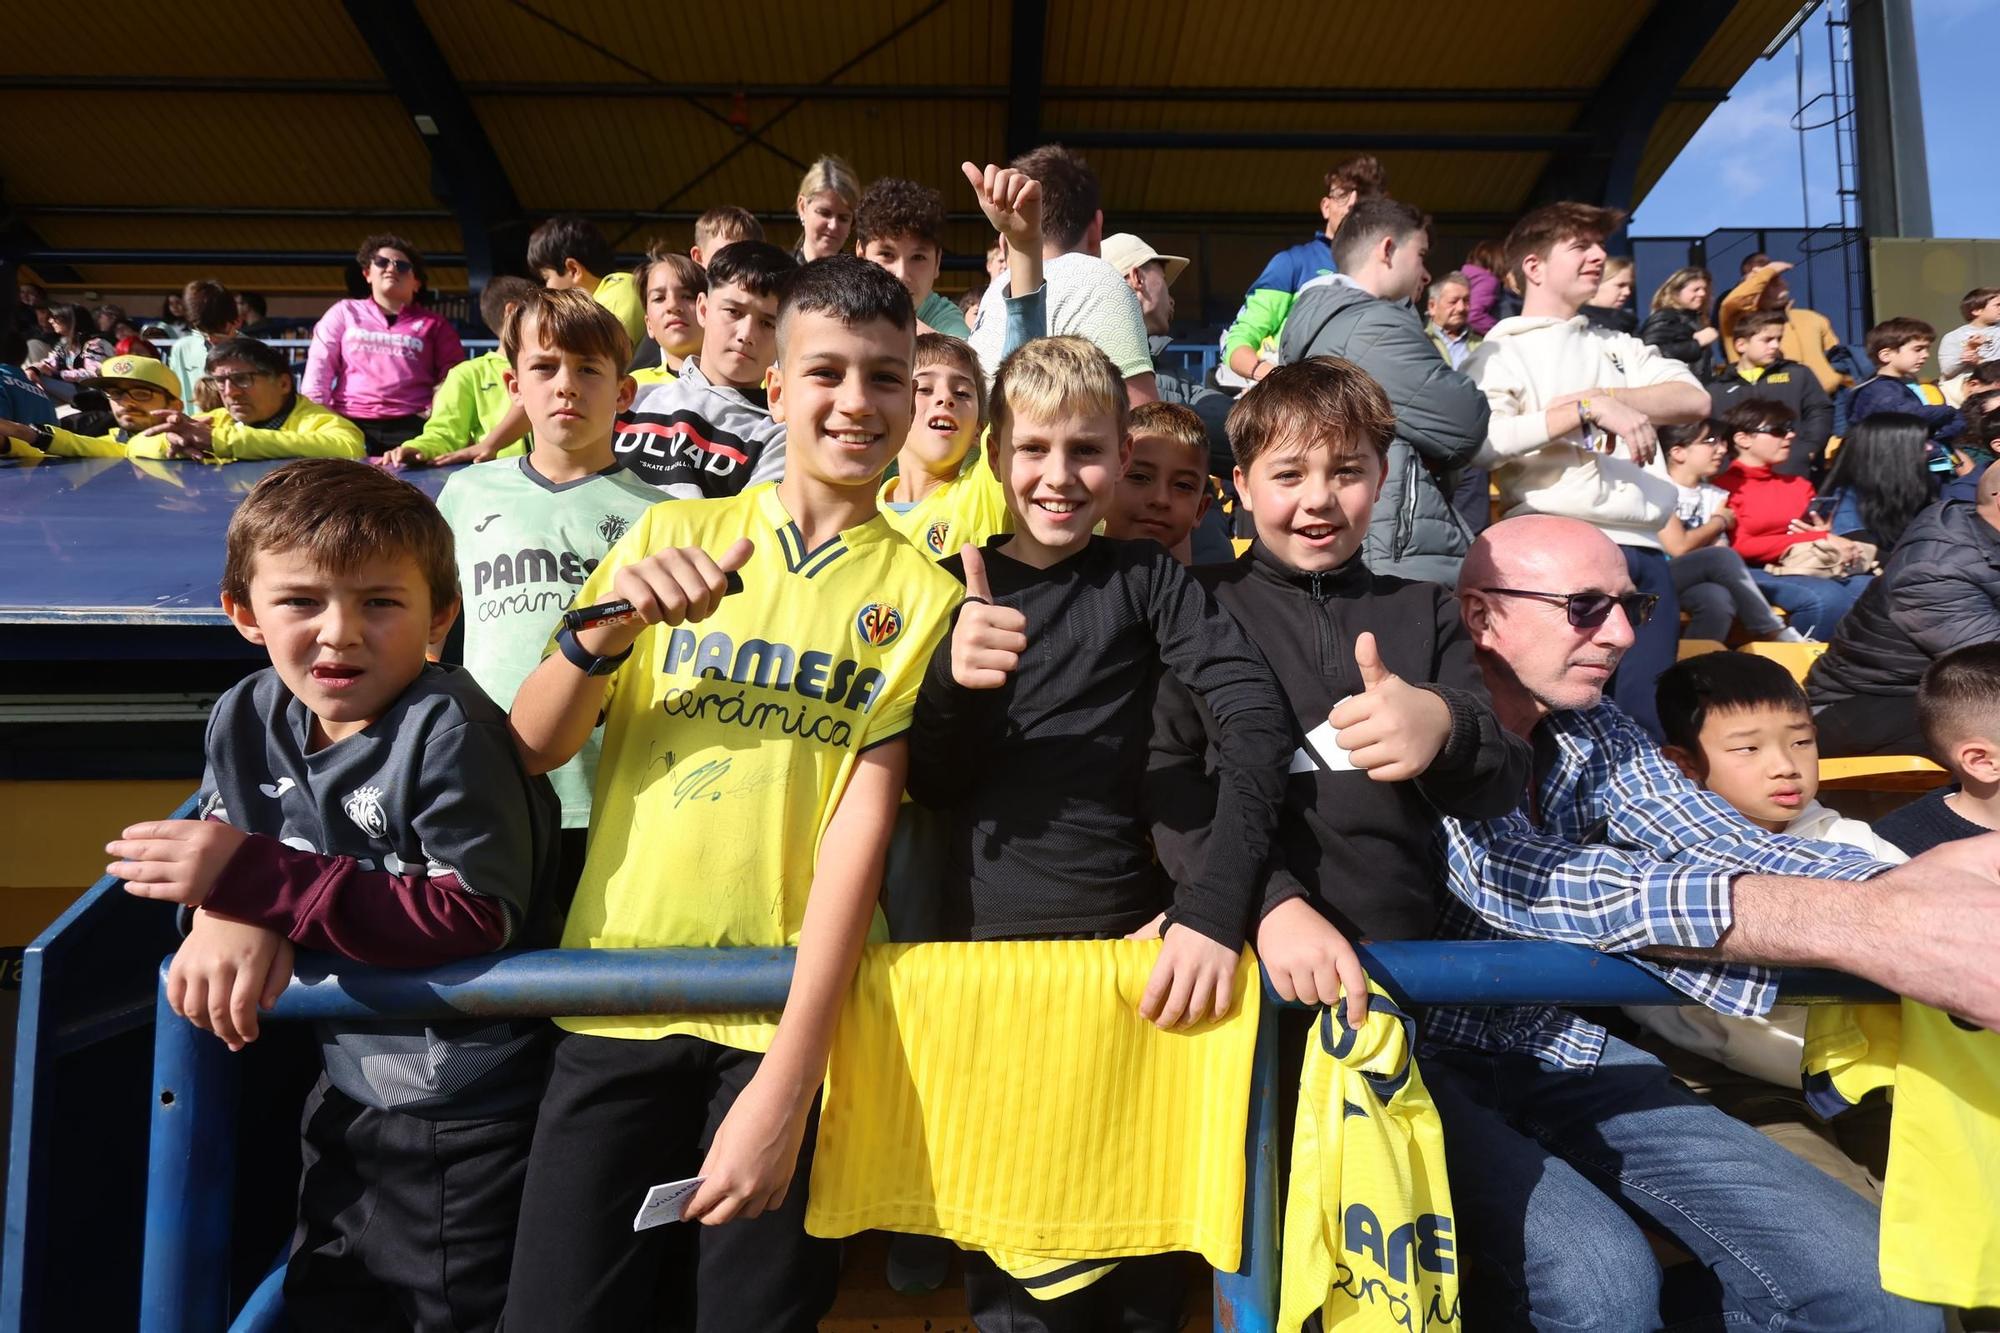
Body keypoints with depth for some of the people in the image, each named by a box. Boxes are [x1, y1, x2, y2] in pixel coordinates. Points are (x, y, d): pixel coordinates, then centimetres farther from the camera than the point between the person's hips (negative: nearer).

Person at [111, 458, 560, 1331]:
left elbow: (480, 916, -29)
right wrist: (231, 917, -19)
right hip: (346, 1084, 8)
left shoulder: (447, 730, -27)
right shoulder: (246, 719, -4)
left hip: (464, 1112, -7)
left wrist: (256, 881, -28)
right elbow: (229, 835, 6)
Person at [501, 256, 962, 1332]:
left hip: (791, 1017, -1)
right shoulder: (671, 534, 5)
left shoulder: (919, 592, 1)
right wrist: (609, 627, -17)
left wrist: (787, 1082, -13)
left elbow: (862, 822, -8)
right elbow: (530, 750, 3)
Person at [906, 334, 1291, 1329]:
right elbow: (928, 788, 1)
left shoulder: (1145, 578, 2)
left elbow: (1256, 717, -12)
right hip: (988, 948, 1)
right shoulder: (954, 589, 5)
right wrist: (951, 680, -20)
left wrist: (1219, 897, -25)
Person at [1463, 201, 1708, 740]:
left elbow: (1694, 399, 8)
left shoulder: (1620, 347, 24)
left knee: (1649, 719, 6)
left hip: (1646, 554, 6)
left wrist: (1601, 397, -5)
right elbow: (1480, 441, -15)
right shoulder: (1502, 352, 4)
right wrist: (1589, 409, -19)